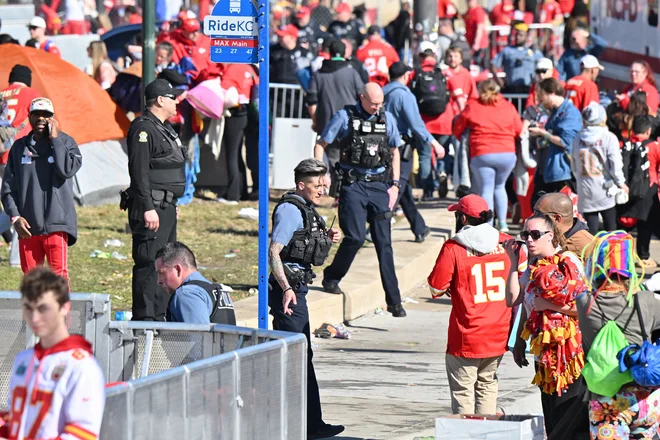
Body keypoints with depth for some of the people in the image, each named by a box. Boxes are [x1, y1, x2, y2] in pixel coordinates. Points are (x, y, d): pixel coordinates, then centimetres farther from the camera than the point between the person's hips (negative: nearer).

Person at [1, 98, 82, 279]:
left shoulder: (65, 142, 3)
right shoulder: (20, 147, 10)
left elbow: (68, 169, -17)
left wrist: (55, 139, -10)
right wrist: (15, 216, -2)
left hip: (56, 223, -3)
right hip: (27, 226, 4)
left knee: (58, 273, -10)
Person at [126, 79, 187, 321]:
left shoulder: (164, 129, 19)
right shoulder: (143, 129, -13)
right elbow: (139, 172, -20)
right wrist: (148, 208, -24)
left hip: (166, 207, 11)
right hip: (152, 207, -11)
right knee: (149, 264, -11)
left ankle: (160, 316, 21)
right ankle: (144, 319, -11)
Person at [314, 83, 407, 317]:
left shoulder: (387, 119, 9)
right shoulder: (344, 117, -1)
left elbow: (394, 152, 19)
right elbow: (320, 145, 5)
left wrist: (395, 184, 10)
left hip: (379, 185, 3)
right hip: (353, 184, -3)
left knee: (384, 242, 1)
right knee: (355, 237, -15)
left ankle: (394, 301, 2)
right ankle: (331, 277, 10)